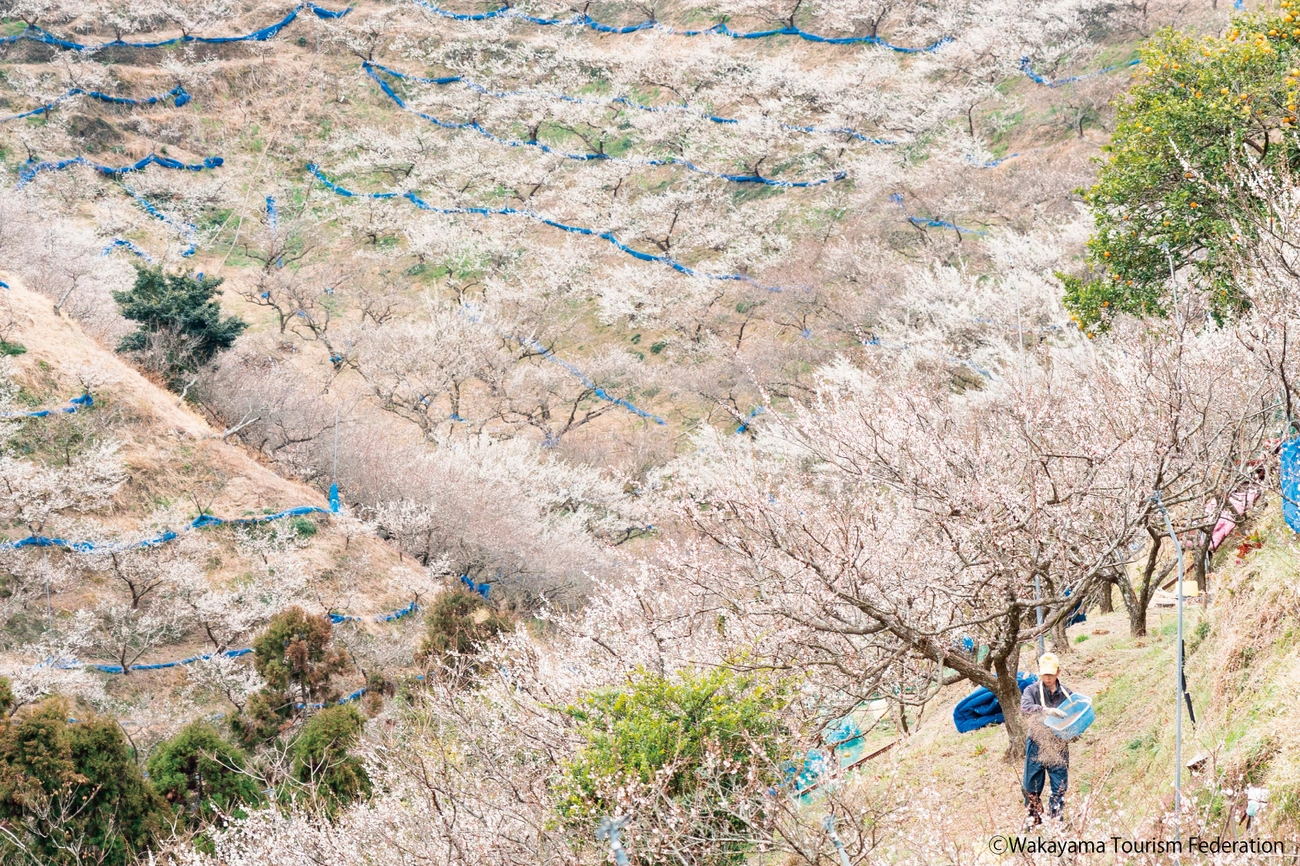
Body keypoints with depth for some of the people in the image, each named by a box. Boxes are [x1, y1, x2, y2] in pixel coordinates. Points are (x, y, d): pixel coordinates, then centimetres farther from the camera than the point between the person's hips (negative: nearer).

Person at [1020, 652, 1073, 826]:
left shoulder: (1066, 693, 2)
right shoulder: (1032, 690, -5)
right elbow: (1025, 706, -24)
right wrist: (1046, 710, -38)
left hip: (1059, 746, 1)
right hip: (1037, 745, -1)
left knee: (1060, 786, 3)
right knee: (1031, 786, 6)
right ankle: (1034, 818, 24)